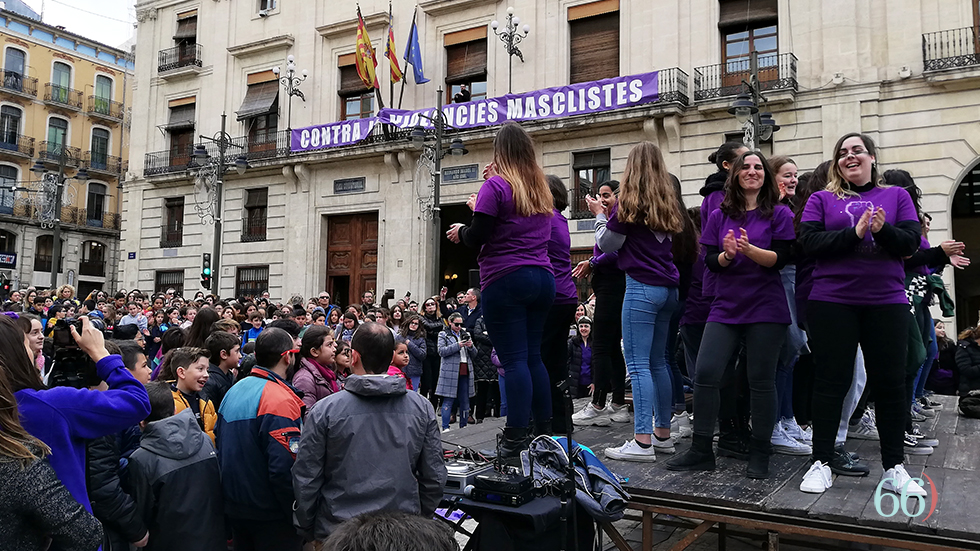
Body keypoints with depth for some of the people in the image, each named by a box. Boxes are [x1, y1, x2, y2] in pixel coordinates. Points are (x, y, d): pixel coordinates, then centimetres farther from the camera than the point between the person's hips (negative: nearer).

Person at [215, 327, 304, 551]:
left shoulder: (234, 391, 5)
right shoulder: (280, 400, -22)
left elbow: (221, 446, 12)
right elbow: (283, 467, -27)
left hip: (234, 507, 8)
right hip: (271, 515, -8)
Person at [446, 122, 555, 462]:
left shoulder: (496, 185, -6)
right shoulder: (541, 188, 16)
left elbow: (477, 238, -10)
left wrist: (460, 232, 11)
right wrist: (481, 210, 25)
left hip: (505, 279, -7)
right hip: (542, 278, 7)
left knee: (514, 360, -8)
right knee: (533, 356, 13)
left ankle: (516, 444, -6)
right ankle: (546, 435, 19)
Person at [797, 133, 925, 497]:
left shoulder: (897, 196, 13)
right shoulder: (822, 199, 9)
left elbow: (911, 241, 1)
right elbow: (809, 242, -6)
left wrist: (884, 231, -18)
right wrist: (854, 233, -18)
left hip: (887, 302, 2)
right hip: (832, 302, -1)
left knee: (890, 383, 5)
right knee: (831, 381, 1)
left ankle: (894, 469, 17)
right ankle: (821, 463, 10)